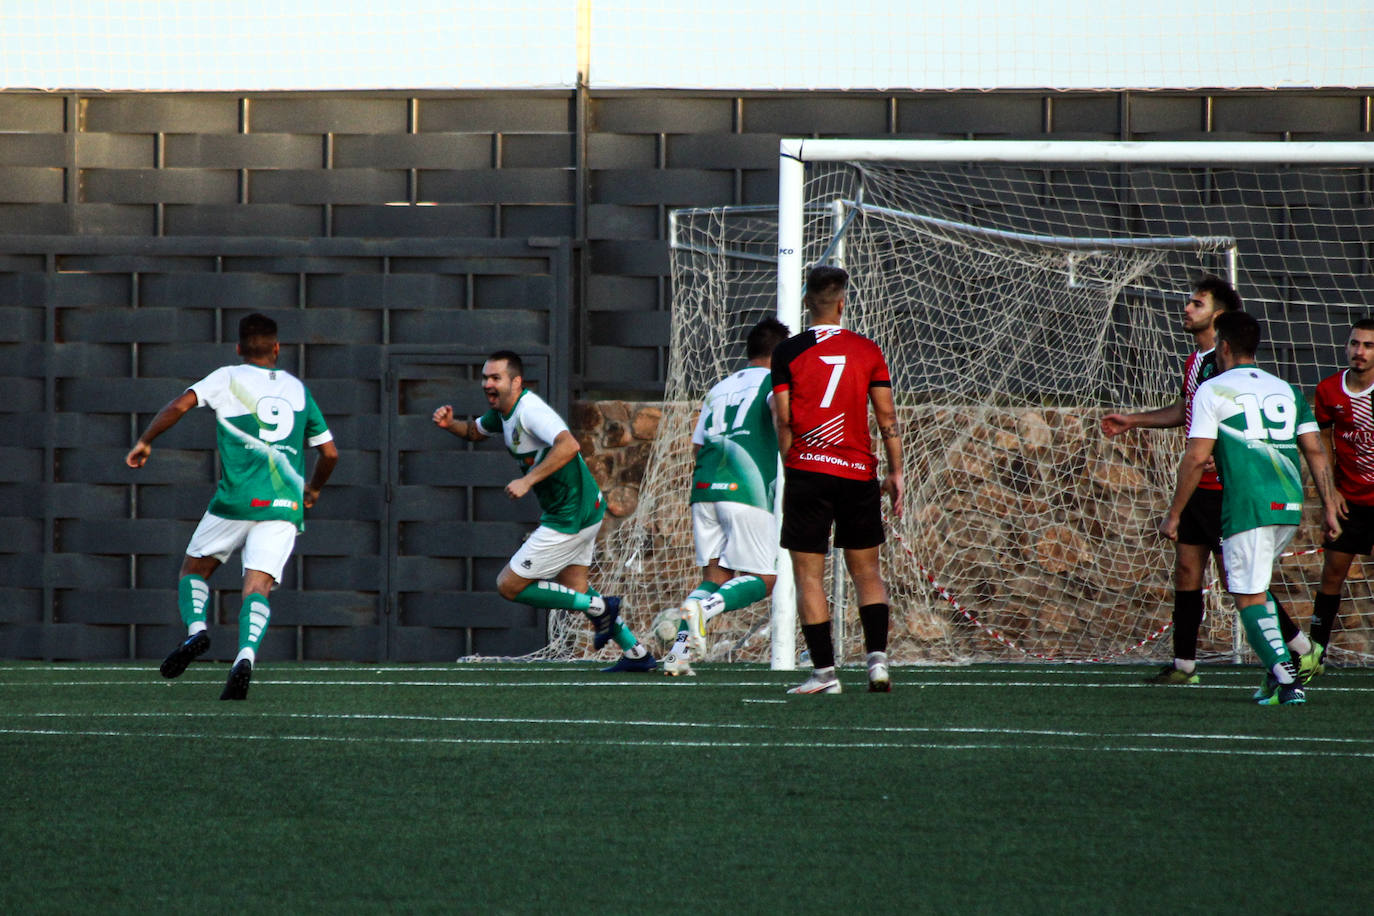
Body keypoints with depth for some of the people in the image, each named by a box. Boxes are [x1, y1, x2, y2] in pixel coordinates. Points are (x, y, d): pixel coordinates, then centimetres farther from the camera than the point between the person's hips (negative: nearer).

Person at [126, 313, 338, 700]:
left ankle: (196, 628, -12)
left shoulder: (228, 378, 6)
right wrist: (314, 489, 37)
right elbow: (329, 452, 19)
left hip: (236, 501, -2)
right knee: (258, 584, -6)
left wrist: (145, 442, 5)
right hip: (284, 506, 2)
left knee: (194, 569, 16)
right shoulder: (297, 389, 16)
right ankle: (246, 657, -31)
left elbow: (179, 406, -8)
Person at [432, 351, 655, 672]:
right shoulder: (503, 411, 7)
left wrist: (527, 481, -37)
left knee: (509, 586, -4)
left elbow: (569, 446, -38)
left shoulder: (530, 410, -23)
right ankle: (637, 653, 28)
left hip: (569, 518, -10)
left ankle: (599, 608, 1)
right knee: (572, 587, 22)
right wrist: (450, 424, 6)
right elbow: (475, 431, 28)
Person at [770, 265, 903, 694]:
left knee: (808, 576, 2)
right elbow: (887, 417, 4)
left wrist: (789, 469, 8)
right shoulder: (867, 350, 4)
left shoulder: (788, 352, -1)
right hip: (859, 473, 2)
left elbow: (783, 421, -3)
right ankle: (878, 658, -1)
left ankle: (824, 671, -3)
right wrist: (895, 473, 9)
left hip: (808, 471, -2)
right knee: (866, 570, 13)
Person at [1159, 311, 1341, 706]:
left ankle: (1286, 679, -16)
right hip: (1291, 506, 6)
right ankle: (1277, 670, 11)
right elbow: (1316, 452, 14)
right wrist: (1329, 507, 17)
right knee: (1252, 583, 23)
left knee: (1249, 596, -2)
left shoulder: (1212, 391, 2)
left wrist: (1174, 513, 1)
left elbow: (1197, 457, -5)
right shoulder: (1287, 390, 19)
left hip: (1249, 506, -6)